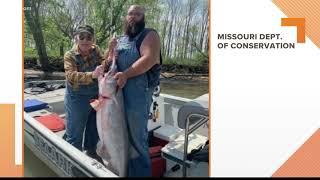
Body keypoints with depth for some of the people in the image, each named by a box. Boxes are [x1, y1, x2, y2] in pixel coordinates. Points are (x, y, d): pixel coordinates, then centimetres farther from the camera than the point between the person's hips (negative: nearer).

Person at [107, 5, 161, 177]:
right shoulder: (120, 39, 20)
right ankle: (125, 168, 34)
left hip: (138, 92, -7)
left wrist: (126, 74, -23)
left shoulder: (149, 35, -2)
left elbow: (149, 59, -18)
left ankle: (141, 172, 20)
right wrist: (111, 49, 2)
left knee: (136, 135, 1)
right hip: (118, 90, 7)